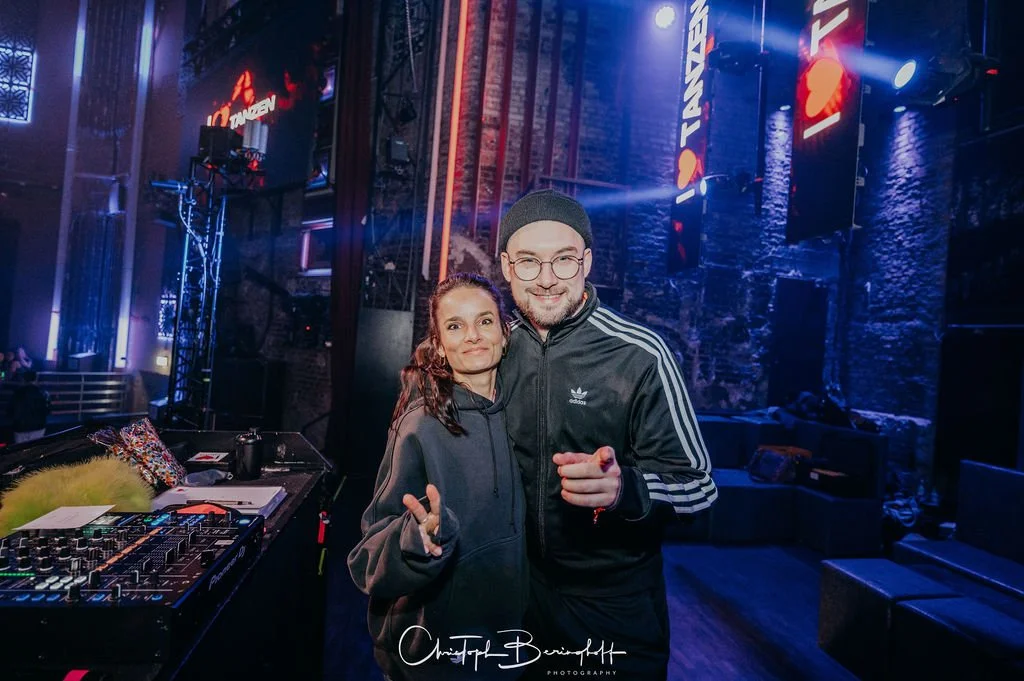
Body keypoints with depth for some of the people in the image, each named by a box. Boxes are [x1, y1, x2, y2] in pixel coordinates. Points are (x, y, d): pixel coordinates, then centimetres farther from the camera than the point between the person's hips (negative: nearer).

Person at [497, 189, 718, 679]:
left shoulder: (639, 355, -19)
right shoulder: (499, 345, -5)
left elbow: (697, 485, -16)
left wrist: (625, 488, -34)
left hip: (615, 604, -4)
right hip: (520, 589, 4)